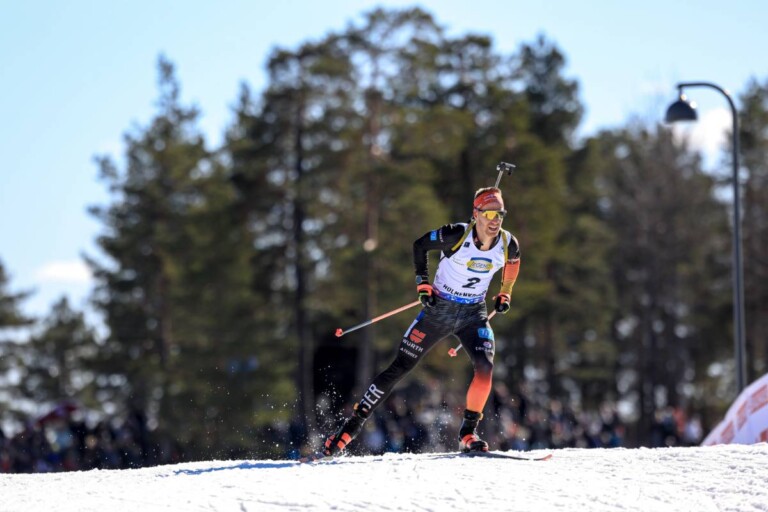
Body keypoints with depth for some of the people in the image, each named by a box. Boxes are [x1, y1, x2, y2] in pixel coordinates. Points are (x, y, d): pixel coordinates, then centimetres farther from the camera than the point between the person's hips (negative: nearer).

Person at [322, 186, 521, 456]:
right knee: (399, 368, -3)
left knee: (485, 367, -23)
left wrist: (505, 294, 10)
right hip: (438, 310, -2)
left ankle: (468, 433, -8)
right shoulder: (456, 236, -21)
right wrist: (423, 285, -11)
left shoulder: (508, 244, -10)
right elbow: (420, 246, -5)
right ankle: (352, 425, 5)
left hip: (473, 314, 2)